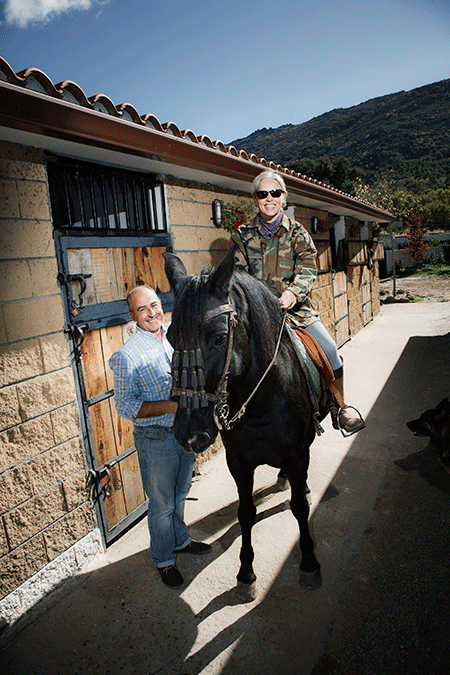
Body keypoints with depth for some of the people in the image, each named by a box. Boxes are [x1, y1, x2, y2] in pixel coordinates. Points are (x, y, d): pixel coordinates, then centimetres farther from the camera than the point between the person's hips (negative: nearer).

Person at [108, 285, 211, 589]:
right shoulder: (127, 355, -18)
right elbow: (125, 405, -17)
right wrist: (168, 406, -27)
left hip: (185, 430, 5)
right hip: (156, 439, -5)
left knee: (180, 494, 25)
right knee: (162, 504, 12)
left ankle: (180, 540, 48)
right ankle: (164, 559, 35)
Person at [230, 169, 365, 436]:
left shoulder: (298, 232, 6)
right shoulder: (243, 235, 8)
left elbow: (308, 268, -5)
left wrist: (294, 291, -26)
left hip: (295, 307, 0)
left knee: (329, 350, -9)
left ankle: (339, 408, 15)